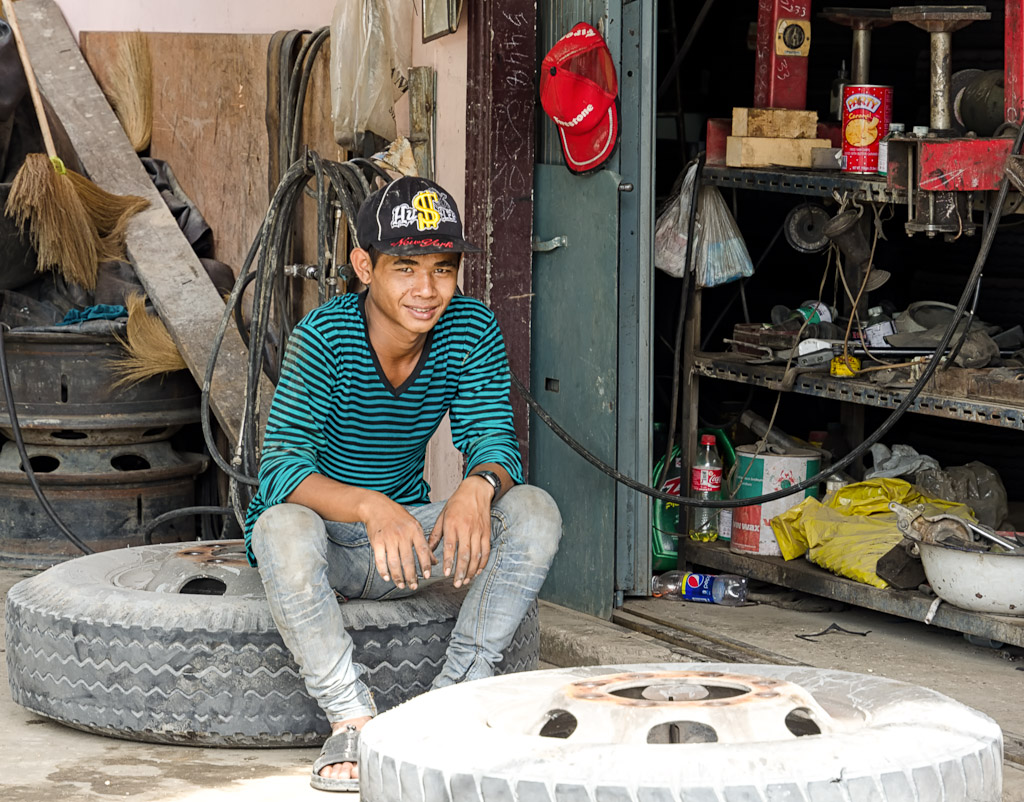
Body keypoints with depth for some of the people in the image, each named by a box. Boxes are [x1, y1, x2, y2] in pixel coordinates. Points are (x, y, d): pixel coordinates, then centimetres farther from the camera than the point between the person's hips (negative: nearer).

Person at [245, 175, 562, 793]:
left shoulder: (473, 331, -9)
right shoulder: (325, 336, -22)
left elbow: (494, 439, -11)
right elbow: (280, 467, -28)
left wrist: (479, 486, -37)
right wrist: (369, 507, -46)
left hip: (403, 532, 4)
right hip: (324, 540, -4)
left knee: (535, 512, -19)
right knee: (284, 526, -38)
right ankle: (353, 718, -25)